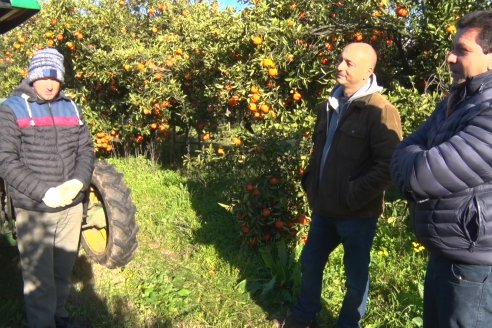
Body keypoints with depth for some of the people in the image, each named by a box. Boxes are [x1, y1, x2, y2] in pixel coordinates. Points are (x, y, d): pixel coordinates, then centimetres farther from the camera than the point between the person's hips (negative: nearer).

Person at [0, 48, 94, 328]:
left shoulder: (71, 108, 9)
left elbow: (86, 150, 8)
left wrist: (77, 183, -11)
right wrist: (44, 192, -19)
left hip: (72, 207, 4)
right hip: (33, 211, -4)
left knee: (63, 270, 18)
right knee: (39, 279, 4)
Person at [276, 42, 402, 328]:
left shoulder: (381, 111, -16)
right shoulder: (330, 106, 8)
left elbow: (388, 166, -21)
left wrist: (351, 195, -21)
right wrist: (310, 183, 11)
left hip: (358, 214, -7)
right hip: (325, 208, 7)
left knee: (356, 276, 13)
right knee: (310, 263, 22)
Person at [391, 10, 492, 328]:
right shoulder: (457, 101, 8)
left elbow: (421, 173, -31)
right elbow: (404, 154, 5)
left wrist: (414, 161, -9)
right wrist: (419, 164, -16)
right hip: (444, 255, 9)